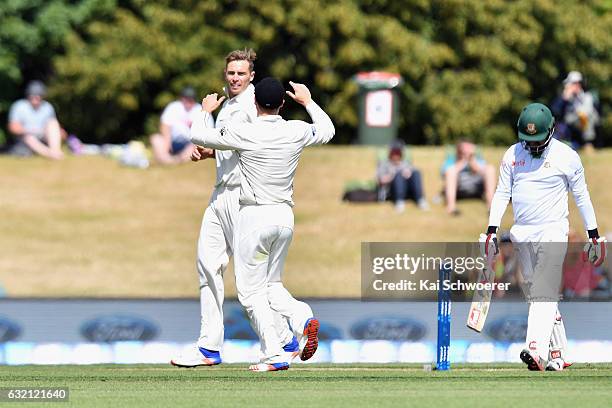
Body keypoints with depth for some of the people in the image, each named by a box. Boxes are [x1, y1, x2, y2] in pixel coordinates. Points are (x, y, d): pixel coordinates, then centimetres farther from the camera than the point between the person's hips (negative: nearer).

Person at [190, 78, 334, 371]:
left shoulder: (244, 134, -13)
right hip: (285, 215, 5)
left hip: (254, 216, -5)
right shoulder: (297, 132, -1)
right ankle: (302, 317, -10)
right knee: (272, 284, 19)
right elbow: (327, 130, 21)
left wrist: (206, 110, 17)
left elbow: (198, 136, -2)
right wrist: (308, 102, 33)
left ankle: (274, 355, -7)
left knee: (251, 291, 3)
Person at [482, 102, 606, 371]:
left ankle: (536, 350, -32)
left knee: (544, 293, -18)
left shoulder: (567, 157, -3)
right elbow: (502, 194, 10)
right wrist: (491, 231, 1)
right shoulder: (512, 155, 7)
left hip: (553, 231, -5)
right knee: (537, 295, 5)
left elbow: (581, 196, 3)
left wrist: (594, 236, 4)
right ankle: (559, 353, 10)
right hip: (522, 235, 5)